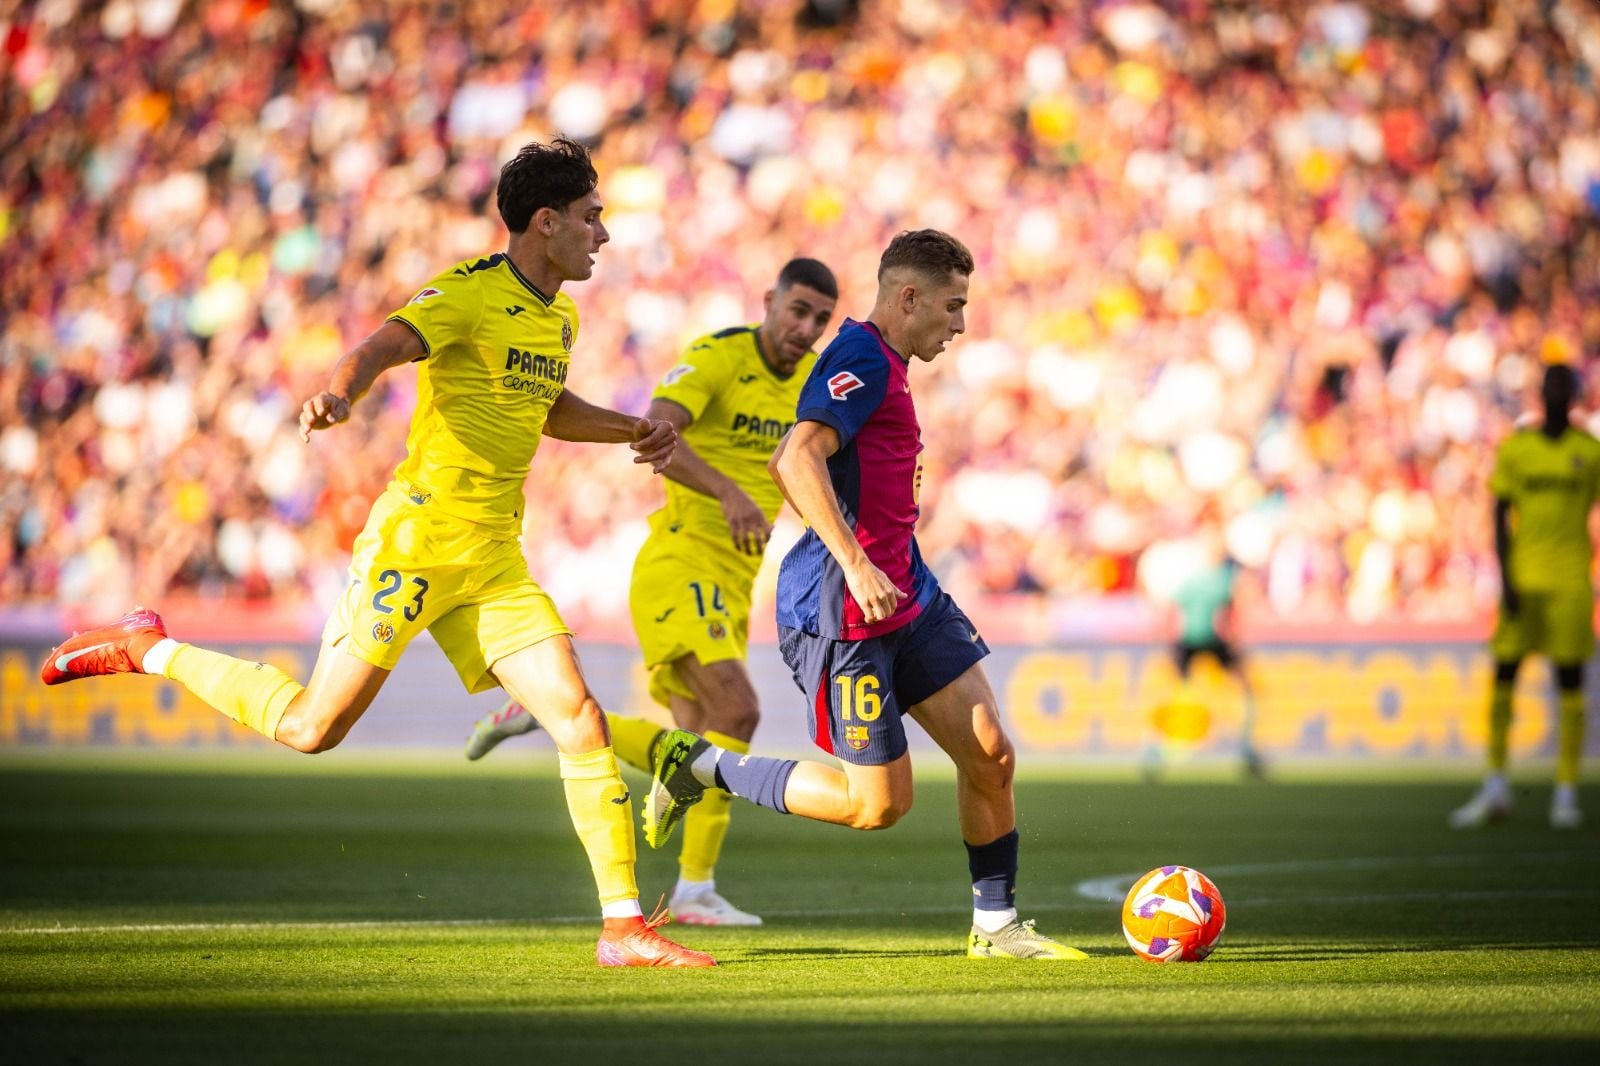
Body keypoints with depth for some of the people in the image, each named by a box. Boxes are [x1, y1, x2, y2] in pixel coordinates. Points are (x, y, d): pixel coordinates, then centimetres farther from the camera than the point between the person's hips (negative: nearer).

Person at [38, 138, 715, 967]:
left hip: (495, 559, 7)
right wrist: (337, 393, -49)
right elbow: (379, 348, -28)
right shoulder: (469, 292, -10)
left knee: (582, 722, -7)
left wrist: (631, 431, 25)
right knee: (311, 728, -6)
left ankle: (624, 926, -4)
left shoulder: (560, 320, 15)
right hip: (416, 535, -7)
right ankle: (148, 650, 16)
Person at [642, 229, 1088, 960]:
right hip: (842, 613, -10)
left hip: (905, 596, 10)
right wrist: (855, 564, -34)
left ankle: (996, 927, 13)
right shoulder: (862, 360, -14)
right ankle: (701, 766, 11)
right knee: (878, 804, -4)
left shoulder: (885, 367, 17)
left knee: (991, 755, 3)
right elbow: (799, 460, -28)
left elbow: (791, 465, 28)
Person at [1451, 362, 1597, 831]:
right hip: (1523, 577, 1)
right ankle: (1495, 788, 10)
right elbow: (1500, 516, 4)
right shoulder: (1515, 447, 4)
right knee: (1503, 674, 0)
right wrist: (1505, 580, -5)